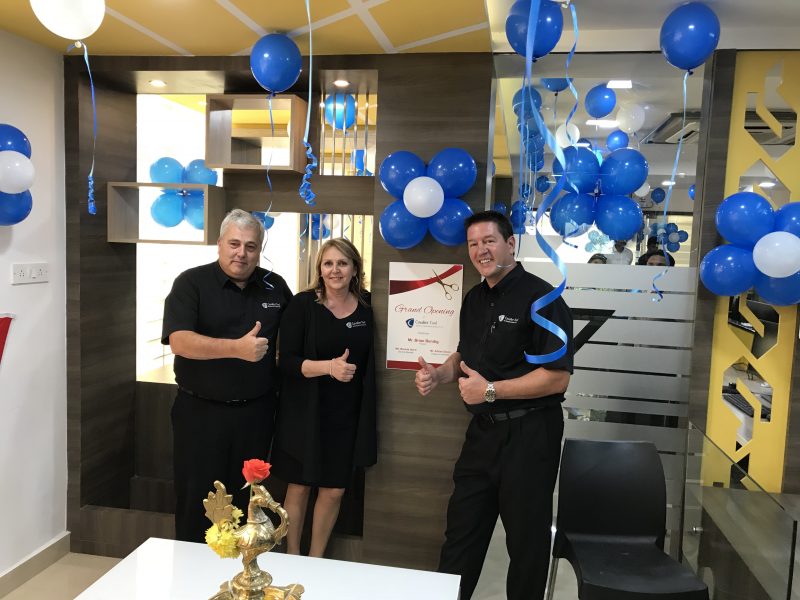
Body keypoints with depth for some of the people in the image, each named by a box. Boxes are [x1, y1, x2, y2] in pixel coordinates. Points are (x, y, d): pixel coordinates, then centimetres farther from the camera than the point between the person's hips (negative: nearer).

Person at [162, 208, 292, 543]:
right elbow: (179, 341, -21)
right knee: (196, 501, 8)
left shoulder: (275, 286, 4)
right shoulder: (191, 283, -7)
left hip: (256, 412, 3)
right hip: (201, 412, -3)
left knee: (246, 499, 15)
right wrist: (237, 348, -32)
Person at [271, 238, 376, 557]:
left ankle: (315, 561, 31)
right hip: (305, 413, -2)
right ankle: (291, 558, 32)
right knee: (299, 486, 11)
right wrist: (329, 366, -26)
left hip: (348, 415, 3)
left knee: (334, 491, 10)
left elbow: (371, 358, 12)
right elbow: (287, 362, -13)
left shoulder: (368, 305, 1)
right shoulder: (302, 304, -8)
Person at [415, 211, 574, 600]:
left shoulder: (540, 298, -15)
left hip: (528, 433, -7)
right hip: (482, 430, 7)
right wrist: (438, 375, 3)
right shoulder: (475, 299, 9)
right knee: (461, 528, 16)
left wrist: (491, 390, -20)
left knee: (526, 537, 10)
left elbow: (557, 377, -20)